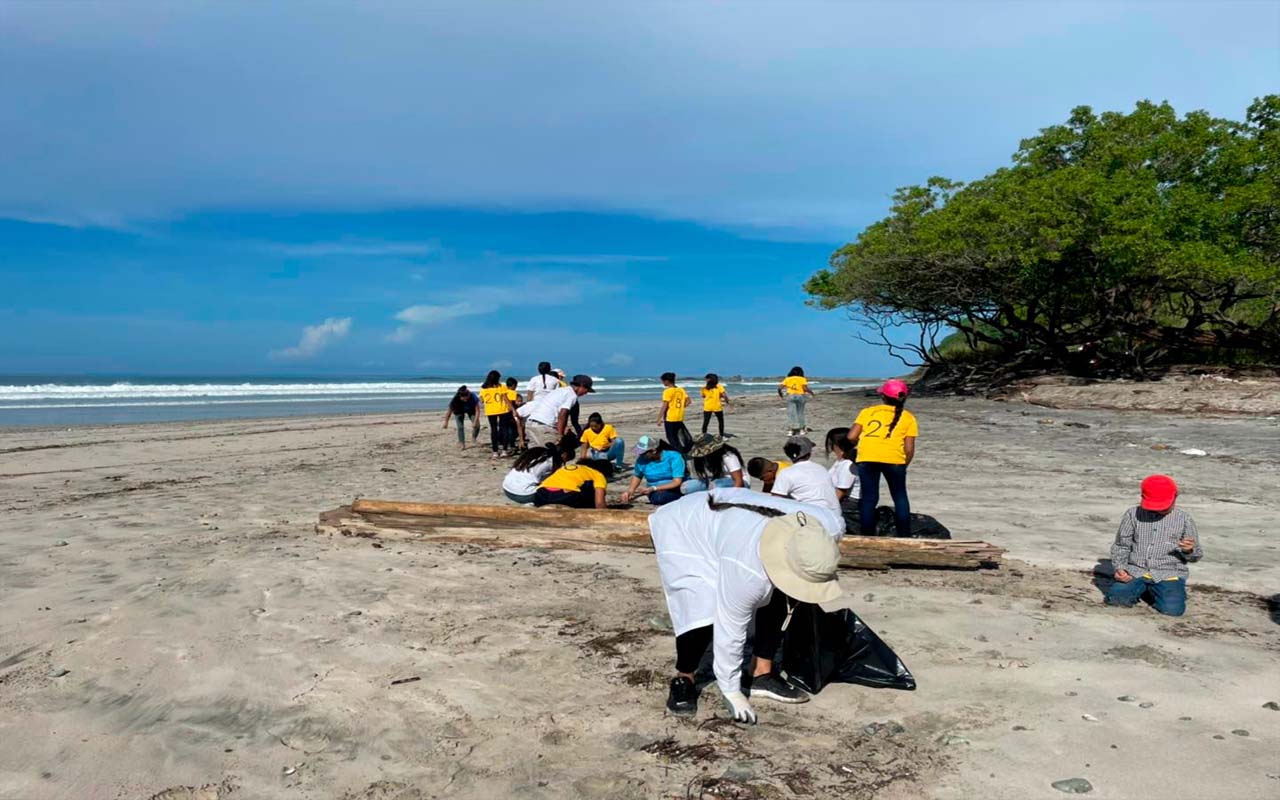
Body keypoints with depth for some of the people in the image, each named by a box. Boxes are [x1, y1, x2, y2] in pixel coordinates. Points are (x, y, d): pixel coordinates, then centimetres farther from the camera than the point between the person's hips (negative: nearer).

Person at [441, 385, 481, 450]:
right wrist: (446, 422, -15)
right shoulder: (455, 399, -37)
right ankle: (462, 444, -3)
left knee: (477, 425, -12)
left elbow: (477, 410, -30)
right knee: (460, 427, -14)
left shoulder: (473, 398, -39)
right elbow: (449, 411, -23)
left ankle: (473, 439, 16)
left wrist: (475, 422, -34)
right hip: (459, 411, 0)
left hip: (471, 410, 0)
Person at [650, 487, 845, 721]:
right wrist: (731, 692, -19)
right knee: (704, 615, -22)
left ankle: (763, 675, 11)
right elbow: (730, 631, -29)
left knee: (778, 599, -4)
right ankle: (683, 679, 3)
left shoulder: (825, 527, -26)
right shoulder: (748, 569, -42)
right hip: (683, 530, -7)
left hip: (727, 522, 7)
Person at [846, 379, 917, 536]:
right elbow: (909, 449, 8)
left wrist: (857, 444, 31)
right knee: (900, 497, 16)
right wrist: (904, 466, 23)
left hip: (866, 458, 1)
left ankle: (867, 538, 14)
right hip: (893, 458, -1)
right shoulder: (908, 417, 17)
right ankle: (904, 536, 18)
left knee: (868, 499, 11)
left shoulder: (867, 411, 19)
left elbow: (851, 437, 10)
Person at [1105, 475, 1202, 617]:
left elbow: (1195, 556, 9)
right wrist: (1119, 567, -7)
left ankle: (1154, 592, 11)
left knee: (1173, 609, -25)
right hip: (1136, 571, 1)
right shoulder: (1133, 515, 3)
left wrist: (1189, 551, -16)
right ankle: (1141, 589, 13)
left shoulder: (1184, 519, 2)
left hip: (1168, 574, -1)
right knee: (1115, 598, -22)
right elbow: (1121, 546, 10)